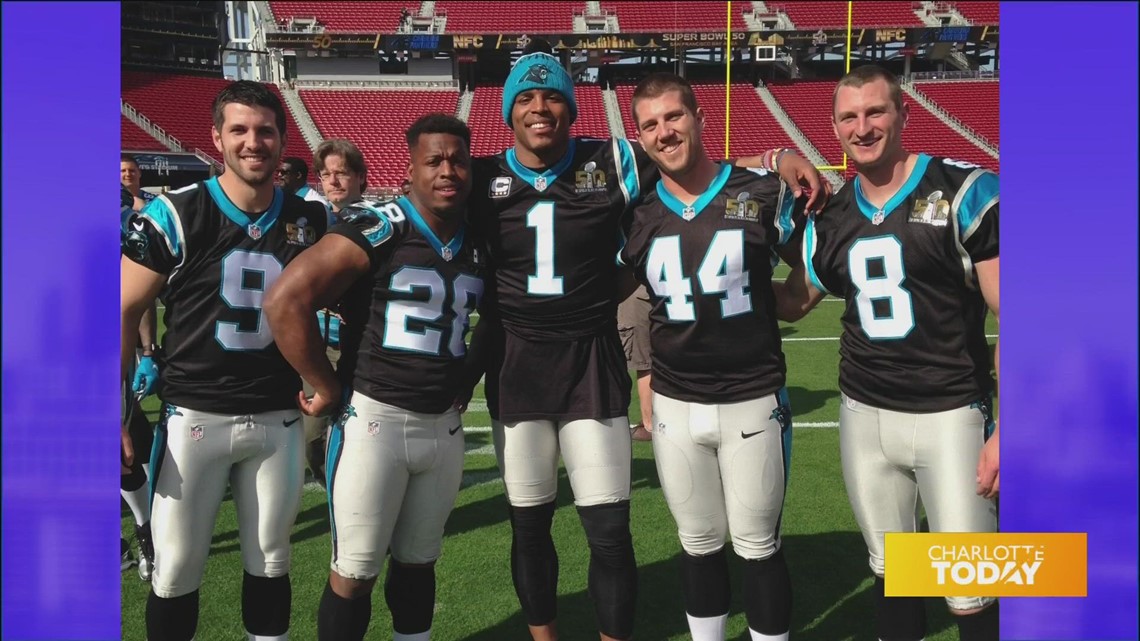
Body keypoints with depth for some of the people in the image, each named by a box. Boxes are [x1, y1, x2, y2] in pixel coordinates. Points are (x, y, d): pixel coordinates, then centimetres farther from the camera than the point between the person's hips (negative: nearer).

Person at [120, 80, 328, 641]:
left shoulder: (310, 221, 1)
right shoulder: (175, 215, -8)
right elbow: (125, 313, -5)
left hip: (278, 419, 3)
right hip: (193, 416, -2)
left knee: (270, 563, 14)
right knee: (176, 572, 7)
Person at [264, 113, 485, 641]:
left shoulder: (479, 245, 7)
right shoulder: (378, 229, -13)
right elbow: (286, 301, -20)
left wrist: (462, 383, 9)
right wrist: (329, 390, -12)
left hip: (444, 425, 6)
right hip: (373, 419, -5)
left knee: (418, 563, 18)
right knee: (355, 572, 5)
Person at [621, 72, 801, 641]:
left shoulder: (762, 194, -6)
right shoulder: (637, 216, 0)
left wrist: (762, 317, -3)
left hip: (753, 400, -2)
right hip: (675, 405, 3)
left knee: (758, 546, 9)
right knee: (699, 544, 16)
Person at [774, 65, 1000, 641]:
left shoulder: (963, 191, -9)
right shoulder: (830, 218, 6)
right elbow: (791, 302, 17)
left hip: (949, 415, -4)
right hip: (864, 415, 4)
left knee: (970, 593, 0)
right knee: (889, 571, 17)